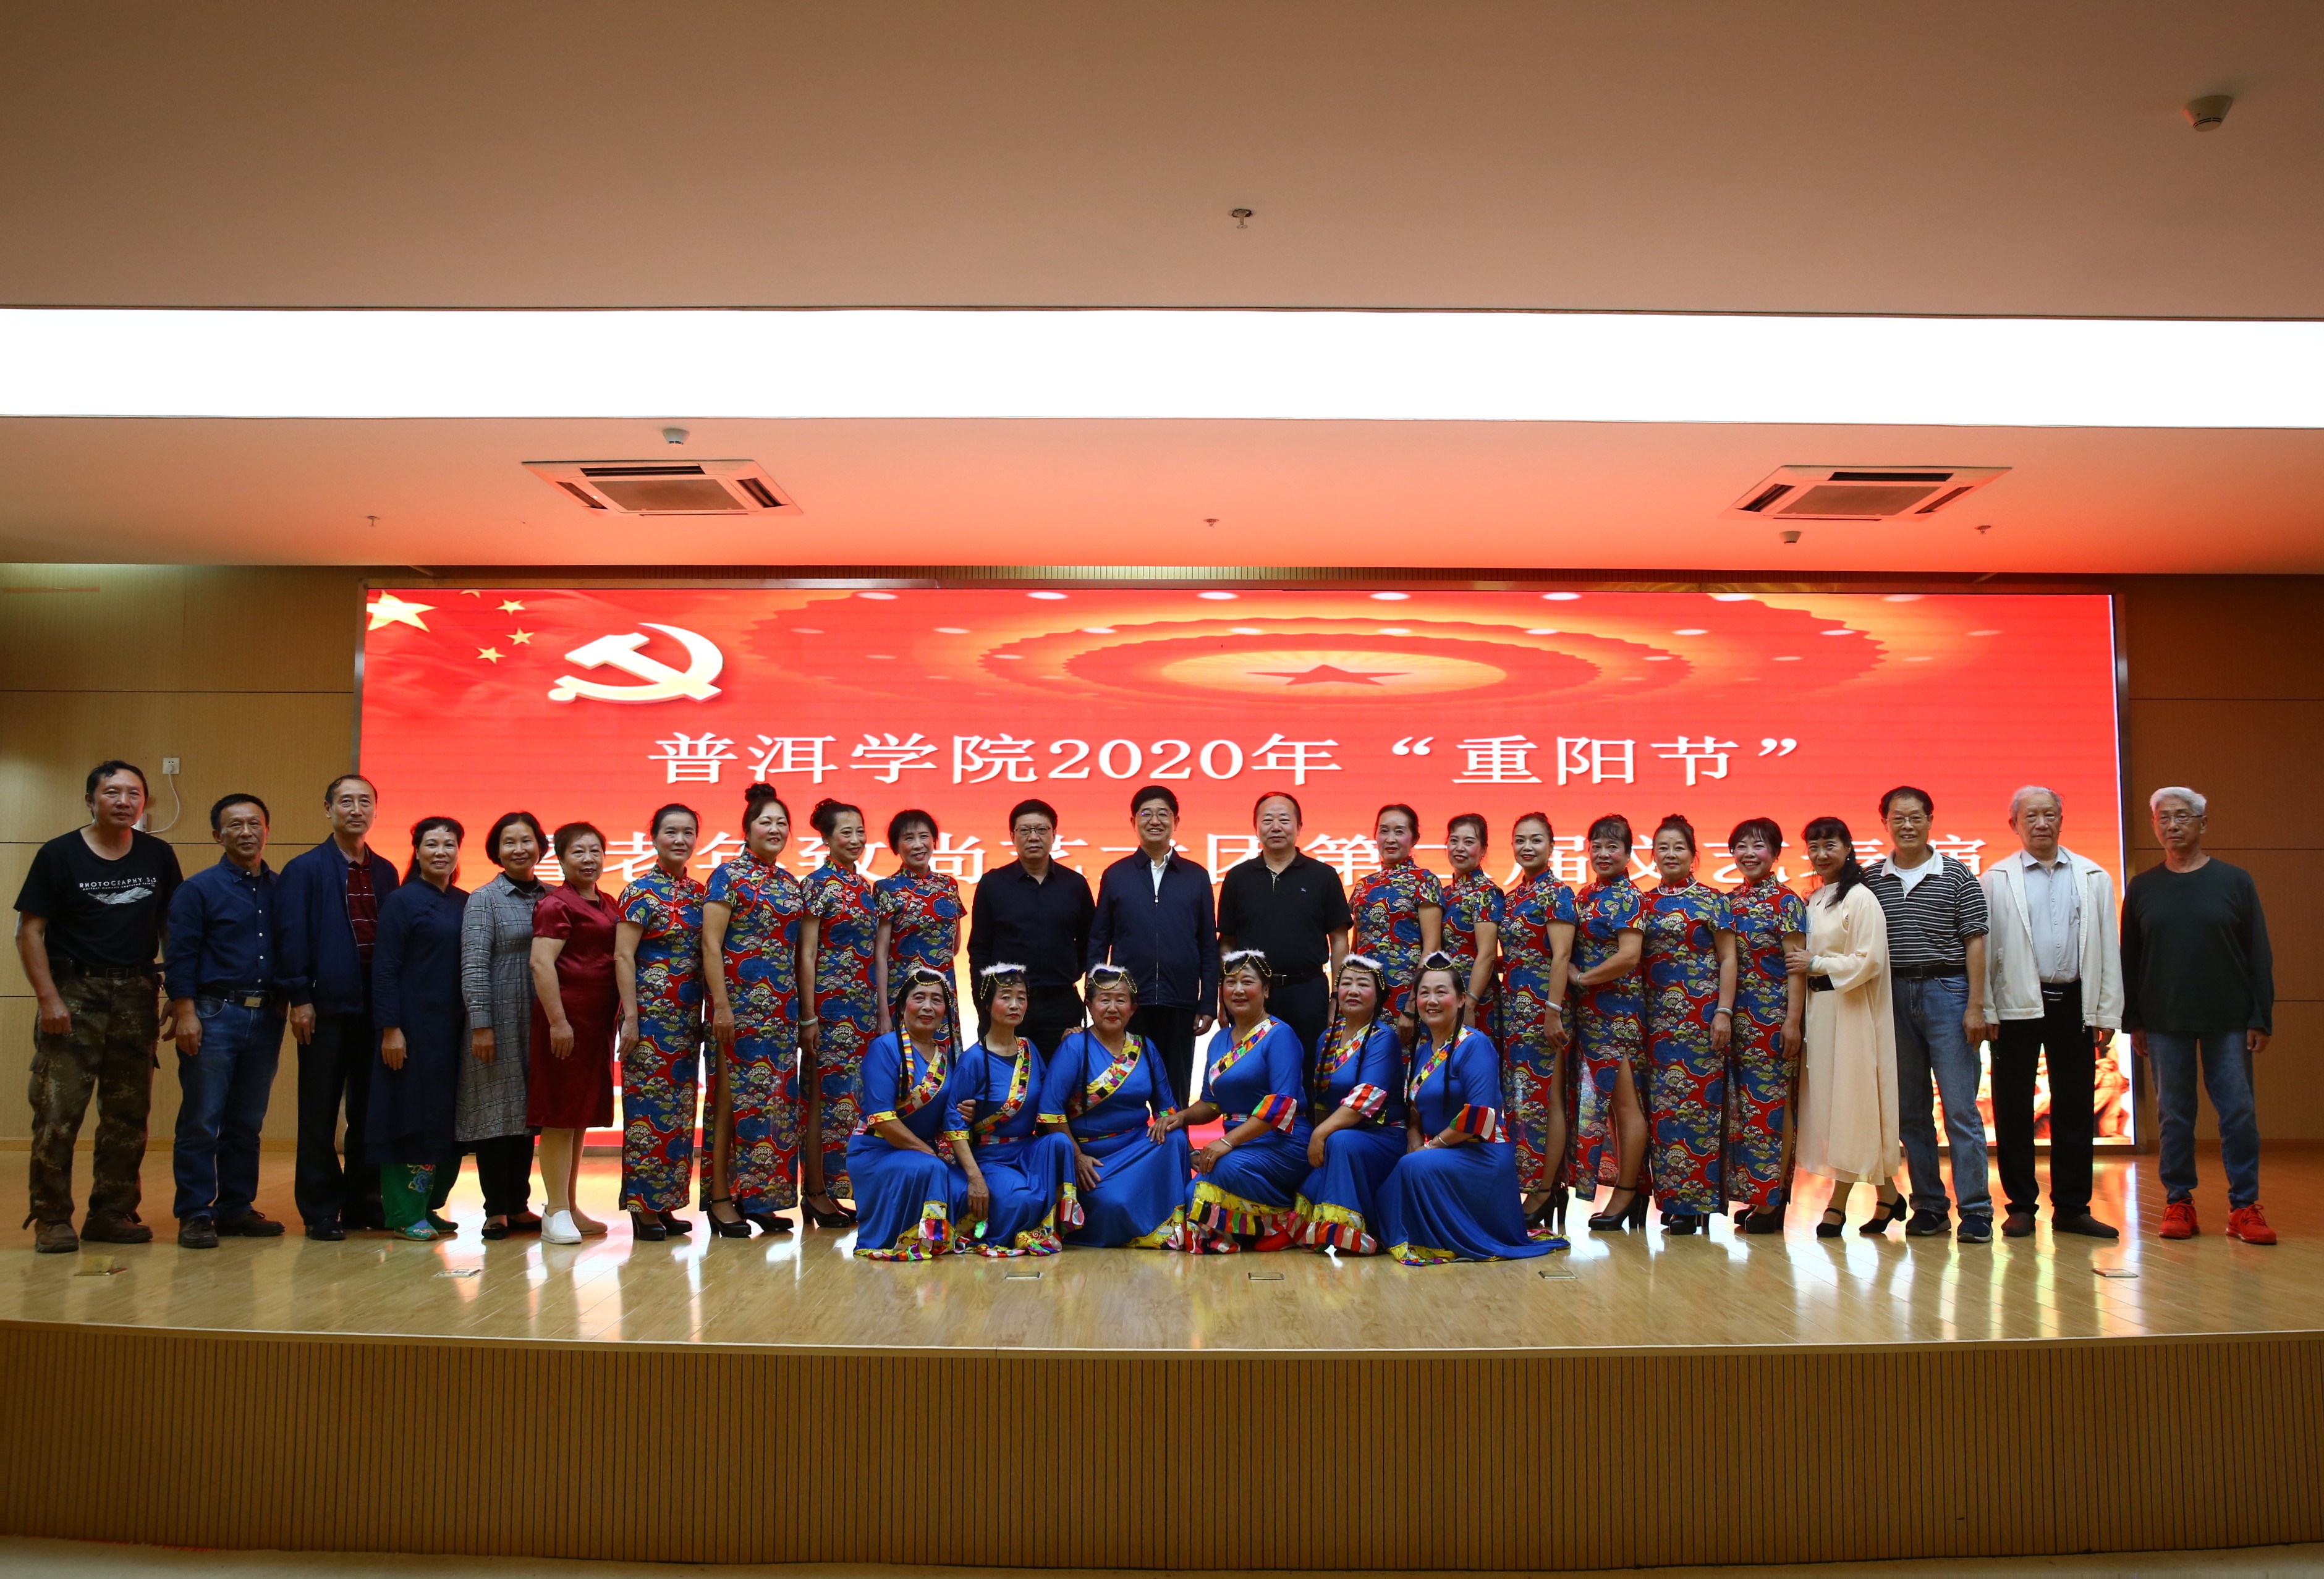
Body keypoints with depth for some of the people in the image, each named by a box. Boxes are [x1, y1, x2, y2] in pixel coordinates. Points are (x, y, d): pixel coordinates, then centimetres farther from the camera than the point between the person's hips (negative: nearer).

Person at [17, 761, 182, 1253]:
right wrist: (48, 997, -11)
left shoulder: (158, 857, 8)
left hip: (136, 996, 4)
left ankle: (112, 1213, 16)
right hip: (74, 993, -3)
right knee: (58, 1111, -7)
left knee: (129, 1114, 6)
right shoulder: (59, 855, -1)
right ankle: (52, 1220, 3)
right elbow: (29, 930, -3)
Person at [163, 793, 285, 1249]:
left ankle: (236, 1208, 18)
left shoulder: (281, 890, 11)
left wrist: (289, 1004, 6)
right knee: (201, 1122, -3)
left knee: (247, 1122, 10)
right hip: (214, 1015, -4)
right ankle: (195, 1215, 4)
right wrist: (185, 1013, -12)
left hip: (266, 1018, 4)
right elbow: (181, 956, -5)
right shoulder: (199, 888, 0)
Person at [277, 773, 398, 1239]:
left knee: (369, 1110, 9)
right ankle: (320, 1212, 10)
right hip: (327, 1005, -4)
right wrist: (300, 999, -12)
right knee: (320, 1113, 3)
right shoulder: (304, 870, 0)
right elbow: (293, 937, -5)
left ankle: (363, 1201, 19)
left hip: (375, 1003, 4)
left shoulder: (385, 872, 13)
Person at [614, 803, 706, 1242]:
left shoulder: (698, 892, 11)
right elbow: (623, 957, -10)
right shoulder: (641, 891, -6)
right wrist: (630, 1018, -16)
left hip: (687, 1017, 7)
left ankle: (666, 1203, 16)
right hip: (651, 1012, -7)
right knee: (649, 1107, -4)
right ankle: (644, 1208, 4)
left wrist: (703, 1015, 10)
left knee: (680, 1109, 8)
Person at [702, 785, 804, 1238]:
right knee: (734, 1095, -3)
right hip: (741, 1001, -6)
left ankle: (763, 1198, 14)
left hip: (782, 1007, 6)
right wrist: (721, 1005, -16)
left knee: (777, 1097, 7)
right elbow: (711, 944, -10)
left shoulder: (791, 884, 14)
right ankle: (722, 1199, 5)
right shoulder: (729, 874, -4)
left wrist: (804, 1008, 12)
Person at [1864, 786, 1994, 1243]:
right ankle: (1929, 1206, 16)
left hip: (1946, 991, -3)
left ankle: (1975, 1210, 0)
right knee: (1910, 1110, 7)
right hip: (1894, 996, 3)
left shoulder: (1956, 875, 2)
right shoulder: (1871, 879, 7)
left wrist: (1976, 1005, -7)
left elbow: (1974, 942, -1)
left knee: (1961, 1108, -5)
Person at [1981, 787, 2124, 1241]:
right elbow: (1984, 946, -1)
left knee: (2076, 1108, 6)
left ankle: (2072, 1207, 16)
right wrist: (1985, 1011, -7)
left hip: (2074, 1003, 2)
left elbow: (2108, 948, 7)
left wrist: (2107, 1012, 2)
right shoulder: (1997, 879, 3)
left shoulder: (2094, 877, 9)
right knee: (2014, 1108, 3)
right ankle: (2021, 1205, 12)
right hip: (2019, 1004, -2)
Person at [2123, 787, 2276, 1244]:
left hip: (2228, 1021, -1)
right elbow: (2129, 959, 8)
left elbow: (2259, 954, 3)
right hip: (2165, 1024, 1)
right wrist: (2133, 1021, 4)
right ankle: (2178, 1203, 11)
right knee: (2175, 1115, 4)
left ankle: (2244, 1207, 6)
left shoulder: (2235, 881, 4)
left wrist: (2261, 1018, -3)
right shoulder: (2142, 888, 7)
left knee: (2239, 1113, -1)